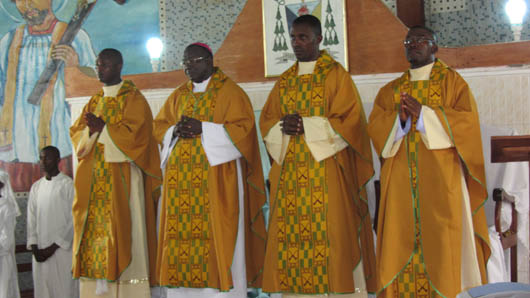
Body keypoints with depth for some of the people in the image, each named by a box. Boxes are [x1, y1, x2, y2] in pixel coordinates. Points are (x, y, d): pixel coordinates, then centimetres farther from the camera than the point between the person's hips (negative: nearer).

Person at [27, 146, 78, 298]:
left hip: (62, 249, -5)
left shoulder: (68, 185, -3)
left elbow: (73, 220, -7)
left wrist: (54, 247, -10)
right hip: (41, 251, 5)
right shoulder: (36, 187, 13)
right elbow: (31, 219, 10)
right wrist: (34, 247, -2)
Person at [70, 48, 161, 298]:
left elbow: (134, 133, -12)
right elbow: (76, 132, 13)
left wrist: (102, 128, -9)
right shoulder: (94, 101, 20)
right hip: (94, 179, 6)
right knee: (95, 230, 1)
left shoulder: (133, 98, 0)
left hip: (122, 176, -6)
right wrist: (92, 130, -7)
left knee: (122, 229, -10)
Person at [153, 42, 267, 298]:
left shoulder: (229, 92, 1)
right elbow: (159, 125, 18)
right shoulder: (178, 95, 18)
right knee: (182, 234, 2)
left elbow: (242, 127, -9)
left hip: (216, 175, -5)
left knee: (216, 235, -7)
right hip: (181, 177, 5)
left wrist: (202, 129, -16)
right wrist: (175, 130, -5)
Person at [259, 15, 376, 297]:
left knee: (331, 237, -6)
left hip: (326, 172, -5)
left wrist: (306, 126, -15)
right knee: (292, 239, 1)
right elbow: (266, 121, 14)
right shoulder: (284, 81, 17)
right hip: (289, 175, 5)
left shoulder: (336, 74, 1)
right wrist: (283, 128, -8)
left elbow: (349, 120, -7)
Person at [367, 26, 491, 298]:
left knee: (442, 239, -6)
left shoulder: (451, 81, 8)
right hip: (401, 181, 3)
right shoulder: (389, 90, 17)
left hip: (440, 178, -3)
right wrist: (399, 119, -13)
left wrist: (424, 113, -14)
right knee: (401, 239, -1)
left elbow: (468, 119, -5)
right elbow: (374, 127, 6)